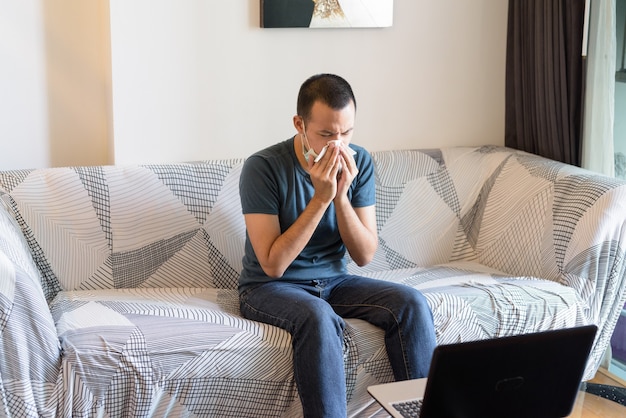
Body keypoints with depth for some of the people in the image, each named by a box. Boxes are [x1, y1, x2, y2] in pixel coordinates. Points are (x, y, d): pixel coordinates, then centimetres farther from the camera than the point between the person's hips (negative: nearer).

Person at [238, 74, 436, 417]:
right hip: (269, 287, -4)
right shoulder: (263, 168, -18)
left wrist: (341, 196, -22)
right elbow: (273, 264, -22)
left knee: (411, 304, -19)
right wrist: (321, 197, -27)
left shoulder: (359, 162, -5)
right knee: (318, 317, -37)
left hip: (333, 281, 5)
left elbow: (364, 256, -6)